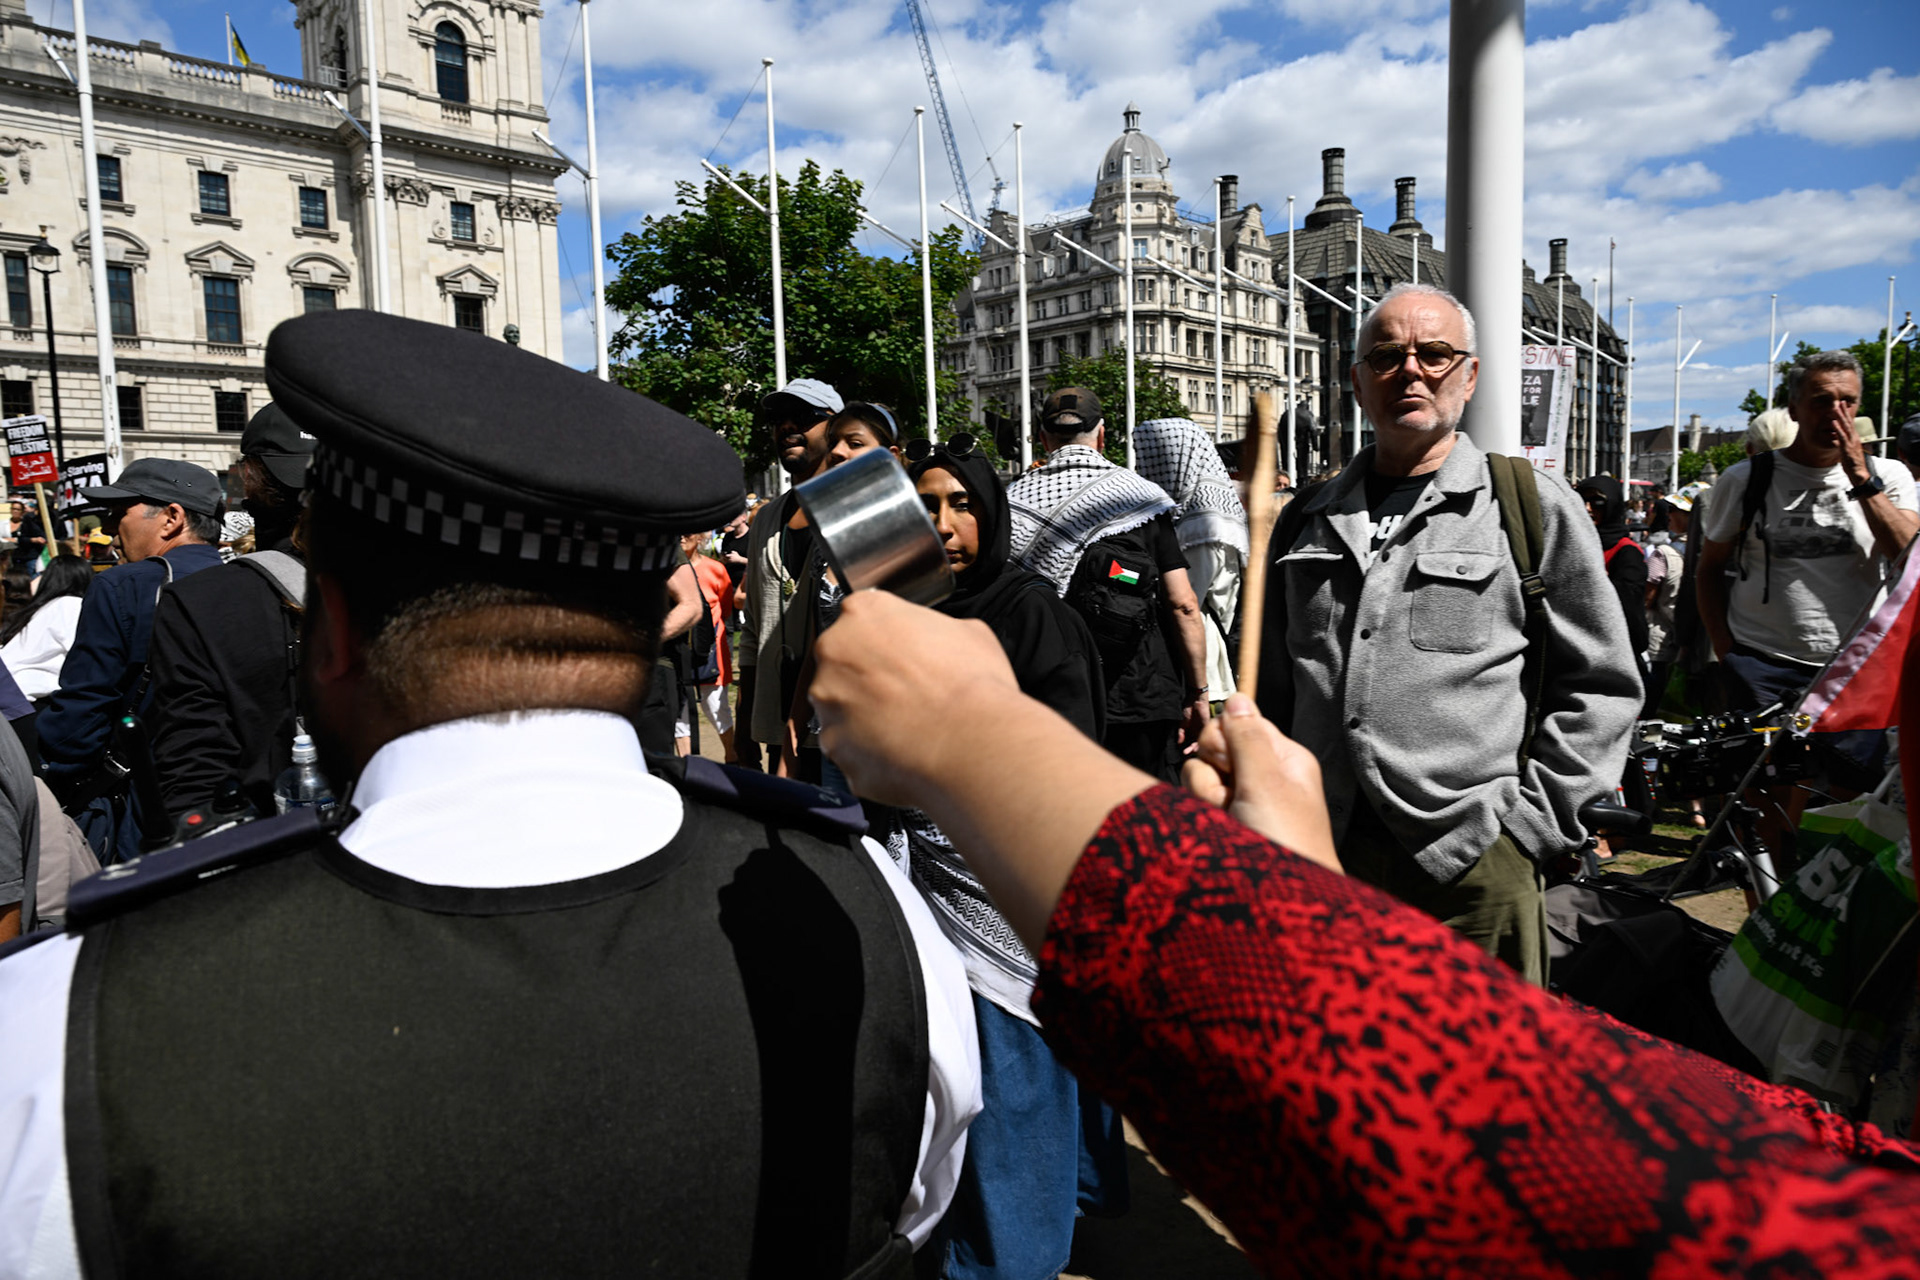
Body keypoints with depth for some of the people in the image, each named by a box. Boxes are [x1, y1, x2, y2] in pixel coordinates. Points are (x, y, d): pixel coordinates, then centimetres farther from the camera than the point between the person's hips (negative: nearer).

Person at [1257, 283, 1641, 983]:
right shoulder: (1309, 520, 12)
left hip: (1472, 869, -3)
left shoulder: (1535, 508, 2)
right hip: (1318, 859, 3)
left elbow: (1601, 686, 2)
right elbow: (1269, 689, 16)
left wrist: (1531, 822, -4)